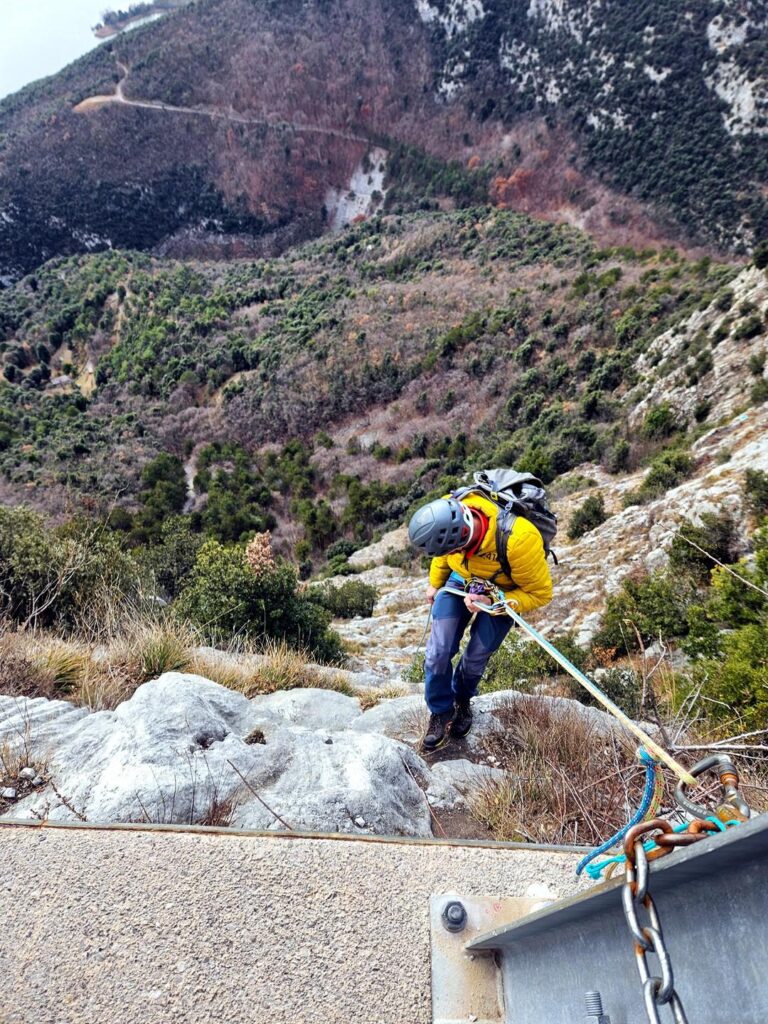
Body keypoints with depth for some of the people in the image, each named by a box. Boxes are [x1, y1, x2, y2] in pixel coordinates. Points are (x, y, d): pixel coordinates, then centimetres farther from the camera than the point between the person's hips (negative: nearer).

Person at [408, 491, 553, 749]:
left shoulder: (518, 540, -43)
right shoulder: (448, 512, -31)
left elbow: (540, 593, -24)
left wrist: (492, 603, -35)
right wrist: (435, 583, 8)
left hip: (502, 592, -3)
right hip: (461, 579, 3)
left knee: (476, 656, 1)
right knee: (438, 650, -6)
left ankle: (462, 701, 34)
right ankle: (441, 711, 19)